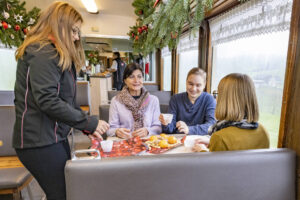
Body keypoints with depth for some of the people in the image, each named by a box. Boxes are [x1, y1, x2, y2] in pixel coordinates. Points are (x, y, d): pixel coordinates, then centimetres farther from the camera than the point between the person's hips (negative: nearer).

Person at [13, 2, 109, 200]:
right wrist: (90, 122, -18)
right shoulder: (43, 53, -13)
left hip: (54, 137, 10)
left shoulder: (57, 54, 17)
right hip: (40, 141, -9)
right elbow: (47, 101, -24)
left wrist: (88, 128, 6)